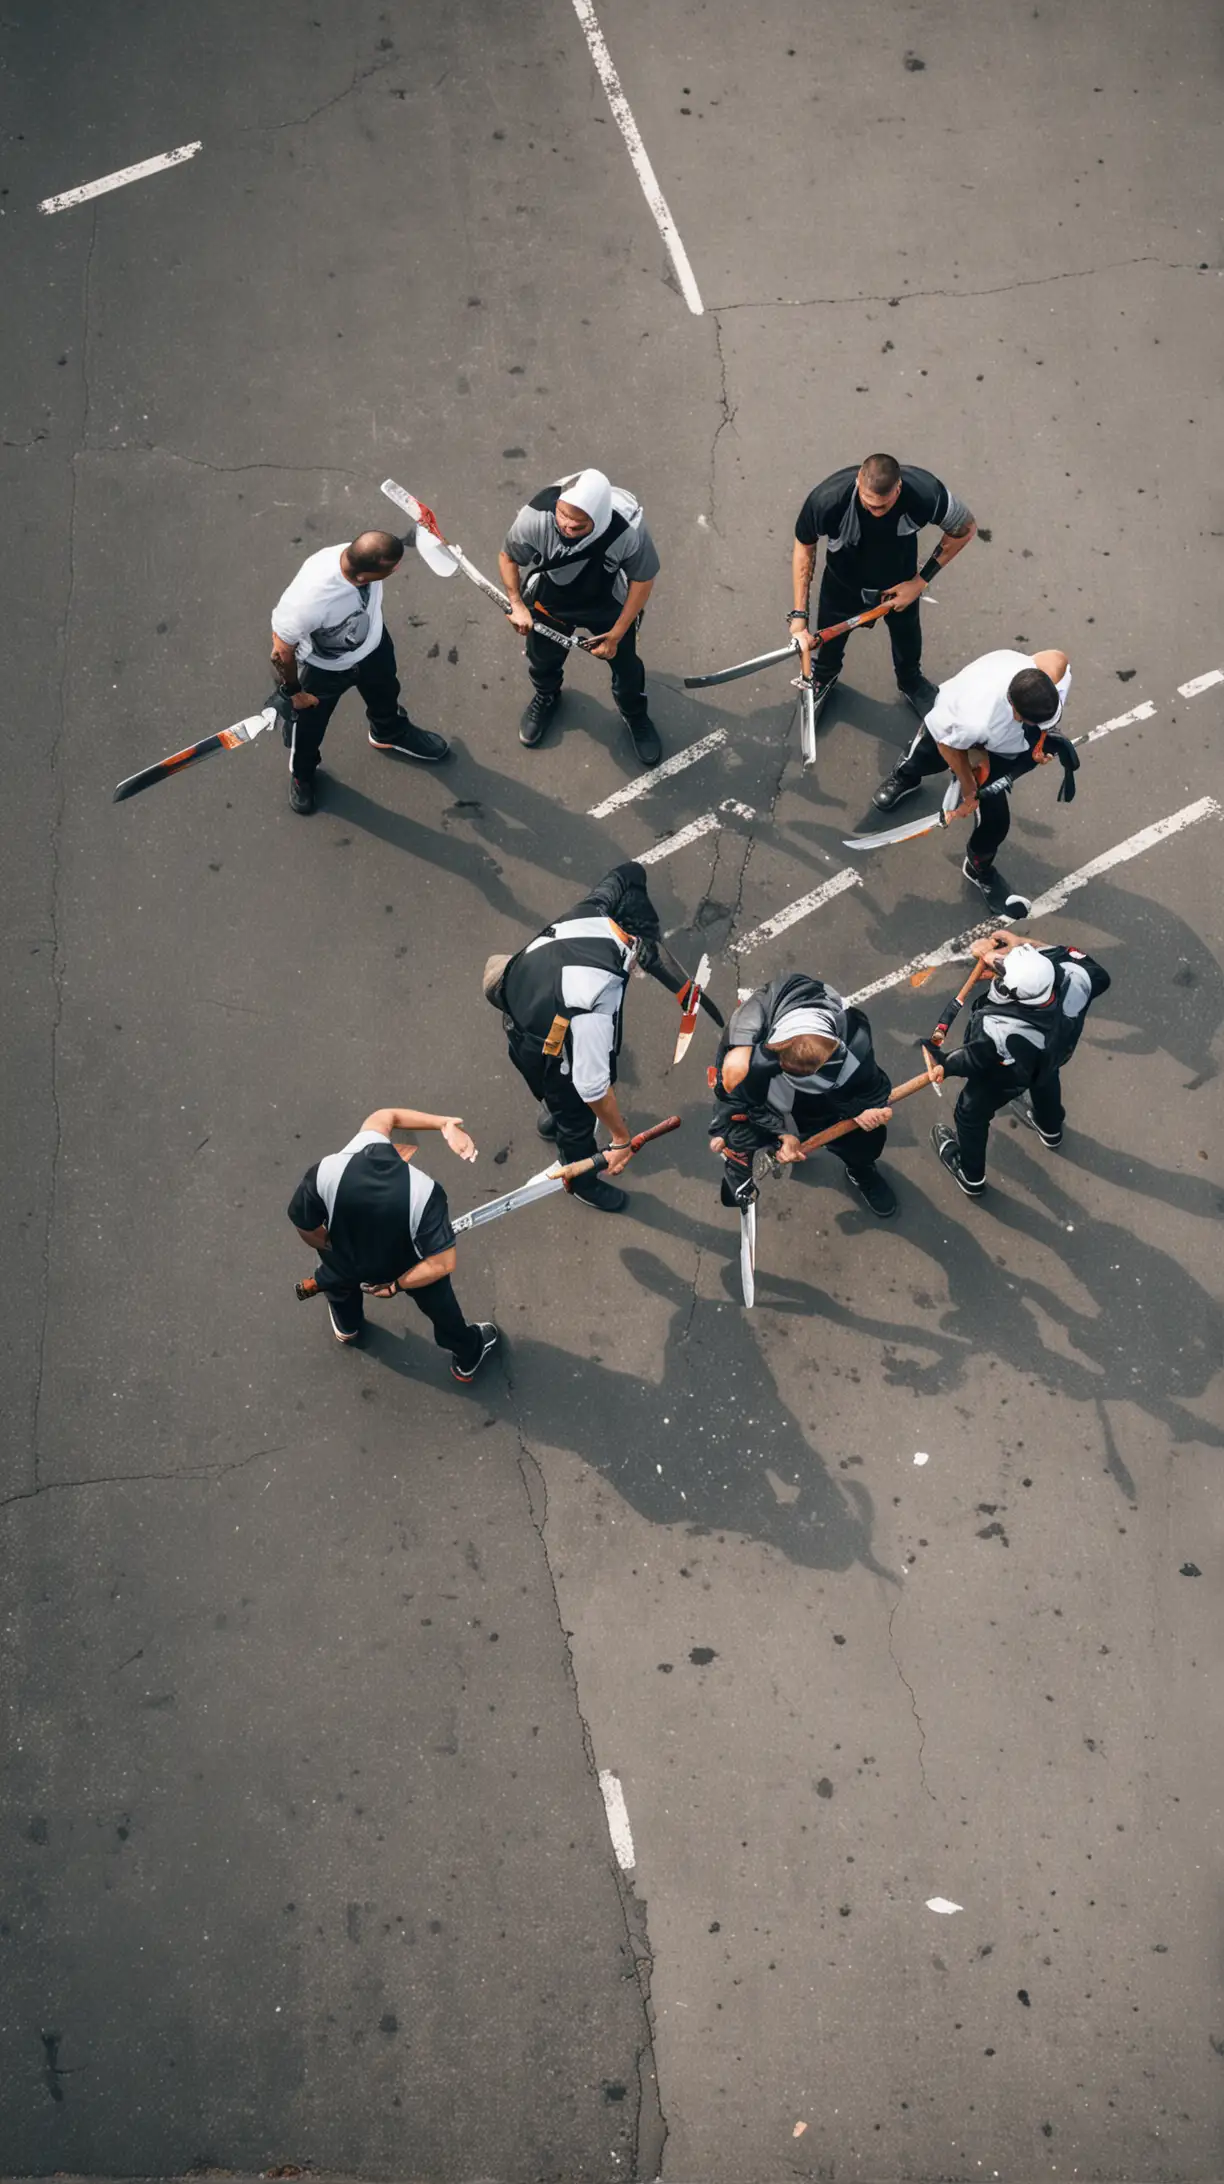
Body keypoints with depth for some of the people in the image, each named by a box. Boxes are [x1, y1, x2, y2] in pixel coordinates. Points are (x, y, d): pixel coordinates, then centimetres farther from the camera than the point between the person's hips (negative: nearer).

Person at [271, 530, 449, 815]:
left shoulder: (361, 557, -32)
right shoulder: (308, 601, -49)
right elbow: (282, 649, -29)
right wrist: (292, 691, -12)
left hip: (373, 647, 5)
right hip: (322, 669, -4)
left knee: (385, 695, 33)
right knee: (307, 727, 23)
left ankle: (389, 734, 69)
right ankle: (302, 775, 57)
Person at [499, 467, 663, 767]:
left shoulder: (629, 527, -40)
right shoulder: (535, 517, -38)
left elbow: (643, 579, -20)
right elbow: (508, 556, -14)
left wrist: (616, 634, -14)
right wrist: (516, 604, -12)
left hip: (609, 606, -1)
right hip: (547, 602, 1)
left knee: (625, 665, 19)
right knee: (542, 659, 26)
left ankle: (635, 715, 54)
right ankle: (546, 698, 63)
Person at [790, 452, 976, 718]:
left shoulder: (926, 493, -39)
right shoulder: (827, 499, -41)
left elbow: (965, 529, -17)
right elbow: (804, 547, -19)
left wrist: (921, 581, -16)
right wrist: (799, 616, -20)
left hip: (899, 582, 1)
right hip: (844, 583, -1)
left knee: (907, 633, 27)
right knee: (830, 637, 23)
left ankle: (910, 680, 62)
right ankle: (823, 676, 61)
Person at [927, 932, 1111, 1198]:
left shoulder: (997, 1030, -49)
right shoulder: (1074, 979, -40)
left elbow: (975, 1060, -27)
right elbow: (1099, 977, -15)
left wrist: (945, 1065, -5)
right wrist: (1028, 949, -19)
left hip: (1004, 1079, -4)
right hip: (1053, 1055, 4)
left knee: (971, 1114, 27)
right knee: (1045, 1081, 40)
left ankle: (970, 1177, 55)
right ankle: (1050, 1129, 72)